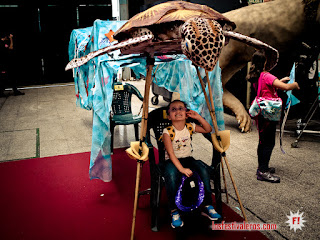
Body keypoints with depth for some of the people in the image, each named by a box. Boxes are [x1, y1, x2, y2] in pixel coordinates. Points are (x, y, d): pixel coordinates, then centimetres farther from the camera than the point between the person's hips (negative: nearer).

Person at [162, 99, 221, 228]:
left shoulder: (190, 127, 2)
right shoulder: (167, 132, -12)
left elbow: (208, 129, 8)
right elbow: (171, 153, -18)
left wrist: (198, 117, -6)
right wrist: (181, 169, -27)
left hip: (188, 159, 4)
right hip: (172, 161, -4)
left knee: (203, 168, -25)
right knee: (171, 174, -36)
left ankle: (207, 206, -12)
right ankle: (174, 211, -21)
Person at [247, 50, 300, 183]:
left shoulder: (255, 77, 9)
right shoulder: (266, 76, -18)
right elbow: (285, 87, -25)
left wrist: (280, 80, 23)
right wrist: (295, 85, -5)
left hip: (260, 113, 9)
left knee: (263, 141, 17)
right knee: (269, 142, -3)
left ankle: (262, 167, 27)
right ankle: (263, 171, 1)